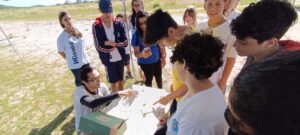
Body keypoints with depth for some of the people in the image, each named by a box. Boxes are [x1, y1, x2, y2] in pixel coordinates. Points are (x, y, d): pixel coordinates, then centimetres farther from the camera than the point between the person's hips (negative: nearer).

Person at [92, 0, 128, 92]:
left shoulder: (118, 24, -3)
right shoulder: (96, 26, -10)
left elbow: (125, 42, -8)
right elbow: (98, 46, -14)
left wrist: (112, 43, -20)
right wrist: (115, 45, -14)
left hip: (120, 57, 3)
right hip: (108, 59, -2)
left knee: (121, 81, 17)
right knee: (113, 83, 10)